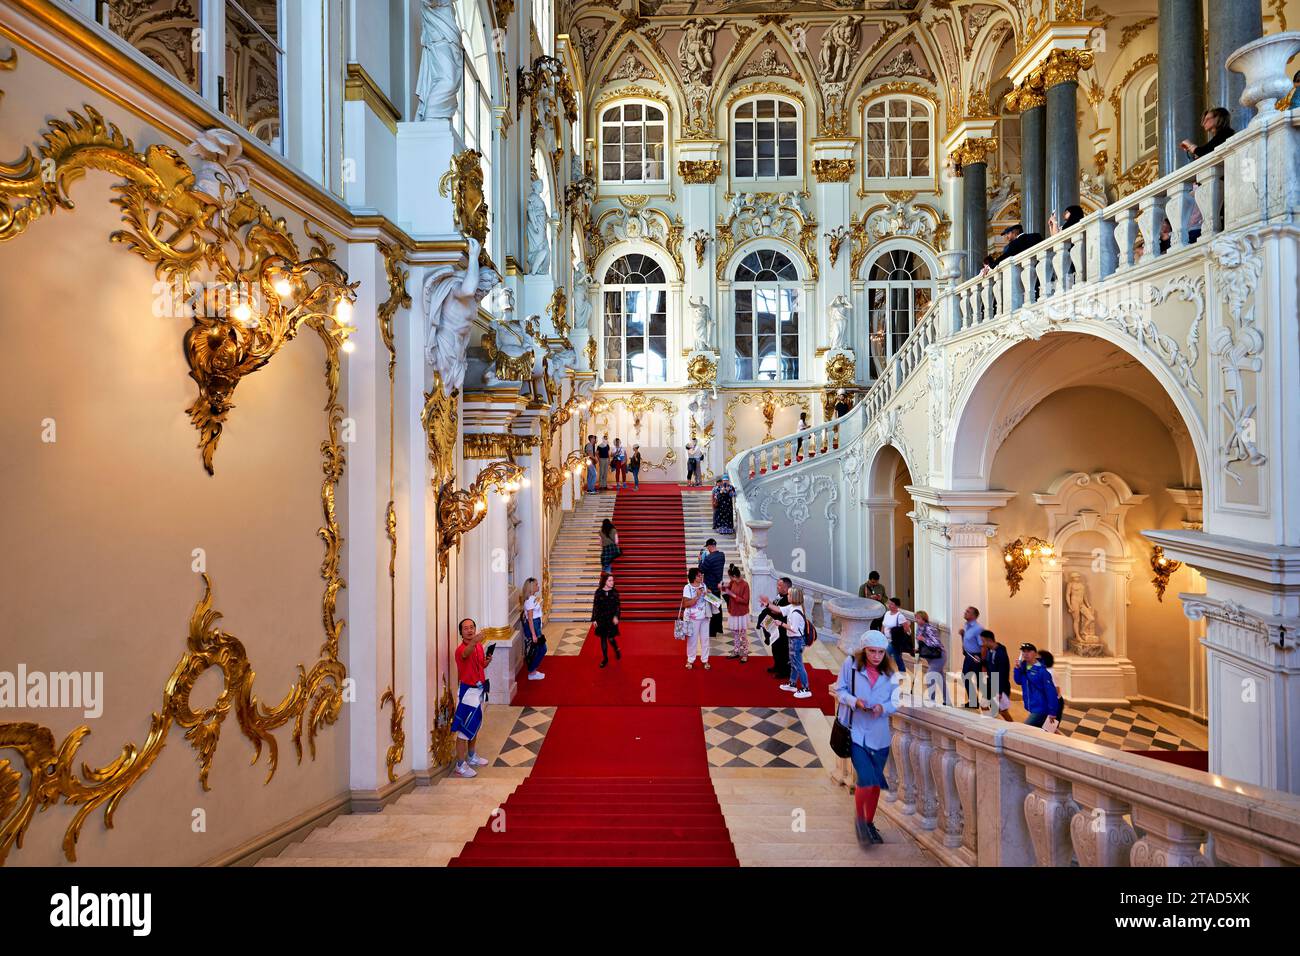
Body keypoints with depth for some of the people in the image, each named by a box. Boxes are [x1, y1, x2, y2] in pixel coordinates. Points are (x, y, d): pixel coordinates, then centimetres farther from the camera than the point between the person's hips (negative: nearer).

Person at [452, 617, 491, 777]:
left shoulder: (479, 646, 4)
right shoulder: (461, 649, -21)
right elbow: (466, 653, -47)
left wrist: (487, 662, -5)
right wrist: (475, 640, -68)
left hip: (479, 690, 8)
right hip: (467, 691, -8)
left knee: (475, 725, 21)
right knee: (464, 728, -3)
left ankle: (471, 757, 38)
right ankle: (460, 766, 6)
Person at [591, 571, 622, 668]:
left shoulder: (614, 591, -6)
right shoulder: (599, 592, -7)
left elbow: (618, 605, -3)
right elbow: (595, 606, -2)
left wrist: (616, 616, -16)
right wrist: (594, 619, -3)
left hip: (611, 618, -1)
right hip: (601, 619, 1)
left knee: (611, 638, -2)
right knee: (603, 639, 8)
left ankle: (617, 650, 30)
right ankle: (605, 658, 24)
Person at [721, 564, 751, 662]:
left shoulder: (745, 585, -20)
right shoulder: (732, 582, -1)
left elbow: (745, 600, -20)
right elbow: (727, 589, 16)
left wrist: (732, 594, -21)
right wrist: (724, 587, -7)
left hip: (742, 614, -7)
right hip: (733, 613, 7)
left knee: (743, 635, 4)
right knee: (734, 634, 16)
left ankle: (745, 655, 14)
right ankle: (736, 652, 29)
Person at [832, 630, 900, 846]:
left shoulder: (890, 672, -3)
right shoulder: (850, 664, -10)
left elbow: (895, 702, 2)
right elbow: (839, 690, -1)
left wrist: (883, 708, -19)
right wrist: (854, 701, -19)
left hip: (879, 735, 3)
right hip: (856, 731, -3)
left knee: (876, 782, 14)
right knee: (866, 779, -13)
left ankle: (869, 823, 36)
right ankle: (859, 819, 14)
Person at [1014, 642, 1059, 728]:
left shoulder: (1041, 670, -20)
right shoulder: (1023, 666, 1)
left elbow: (1050, 691, -18)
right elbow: (1019, 681, 7)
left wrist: (1052, 712, -17)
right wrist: (1017, 668, -10)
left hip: (1040, 709, -7)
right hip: (1031, 707, 7)